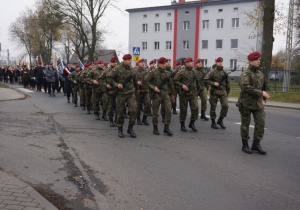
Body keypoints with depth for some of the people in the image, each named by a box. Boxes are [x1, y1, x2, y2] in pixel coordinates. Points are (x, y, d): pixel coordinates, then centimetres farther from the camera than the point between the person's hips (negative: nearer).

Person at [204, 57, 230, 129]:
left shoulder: (224, 72, 10)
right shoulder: (212, 72, -2)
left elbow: (227, 83, 17)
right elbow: (205, 80, -6)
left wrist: (228, 92, 19)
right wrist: (213, 83, -16)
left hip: (223, 92, 3)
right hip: (214, 92, -3)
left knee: (225, 106, -11)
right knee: (213, 107, 3)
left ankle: (220, 120, 6)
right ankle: (213, 123, 15)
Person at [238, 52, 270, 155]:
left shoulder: (260, 73, 11)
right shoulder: (246, 74, -11)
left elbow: (264, 86, 27)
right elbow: (246, 87, -25)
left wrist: (264, 97, 32)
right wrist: (261, 93, -25)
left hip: (258, 103, 6)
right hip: (246, 103, -6)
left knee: (260, 122, -2)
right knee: (245, 124, 3)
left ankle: (256, 144, 7)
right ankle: (245, 145, 14)